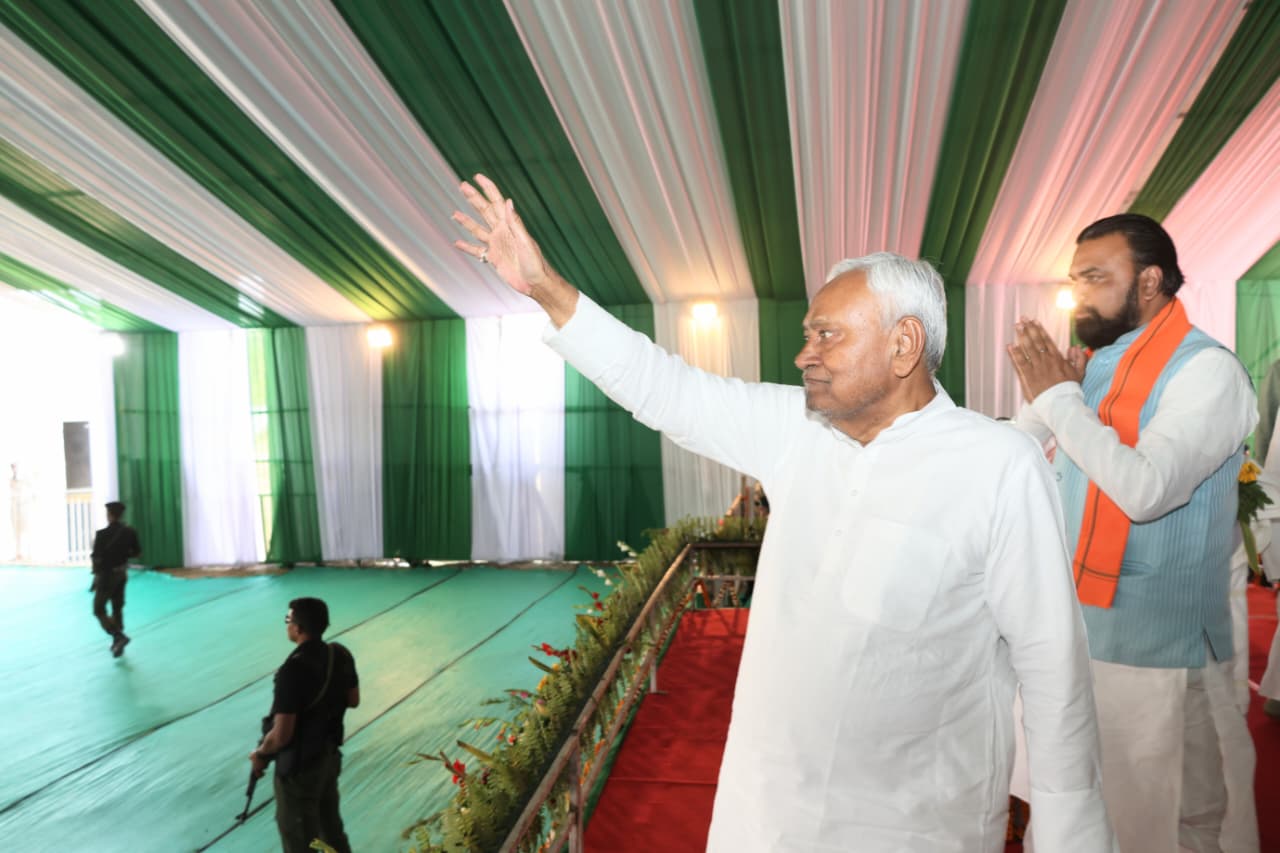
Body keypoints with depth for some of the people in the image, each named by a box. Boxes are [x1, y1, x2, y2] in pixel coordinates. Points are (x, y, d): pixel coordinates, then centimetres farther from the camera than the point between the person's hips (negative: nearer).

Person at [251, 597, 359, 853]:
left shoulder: (293, 669, -29)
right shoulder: (341, 655, -7)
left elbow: (282, 734, -26)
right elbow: (353, 700, 7)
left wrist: (260, 754, -7)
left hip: (299, 765, -7)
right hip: (330, 755, 7)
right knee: (330, 827, 25)